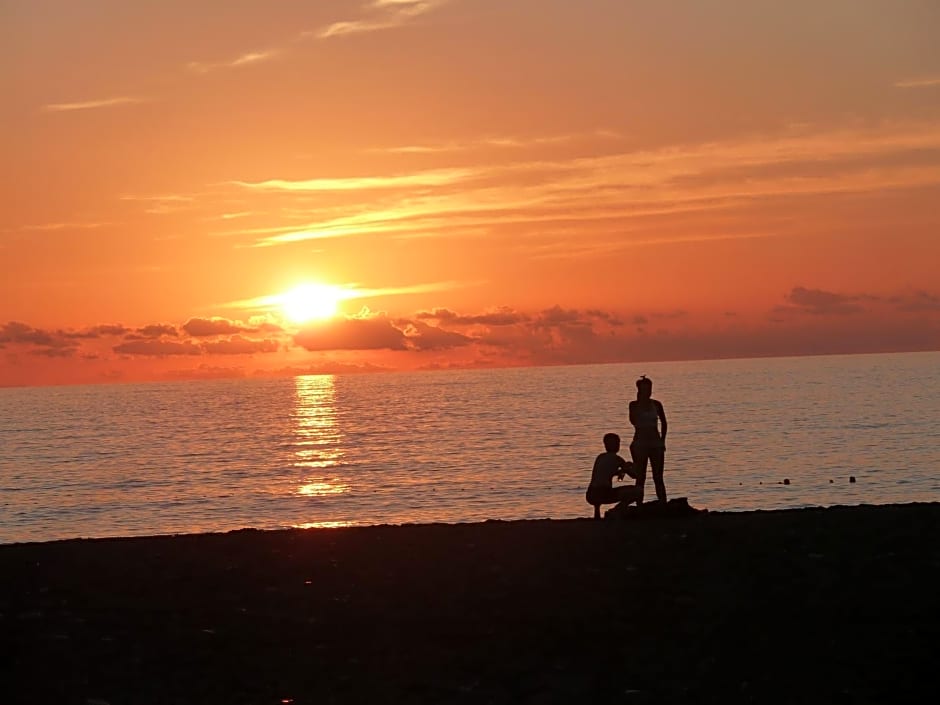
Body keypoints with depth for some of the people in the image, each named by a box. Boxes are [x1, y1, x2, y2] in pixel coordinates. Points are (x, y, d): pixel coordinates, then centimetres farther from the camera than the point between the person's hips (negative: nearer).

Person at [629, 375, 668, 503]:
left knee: (658, 478, 1)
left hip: (656, 444, 2)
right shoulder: (634, 405, 0)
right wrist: (639, 401, -15)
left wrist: (662, 440, 8)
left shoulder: (656, 404, 6)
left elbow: (663, 423, 17)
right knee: (640, 478, -1)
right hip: (640, 444, -2)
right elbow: (633, 421, -18)